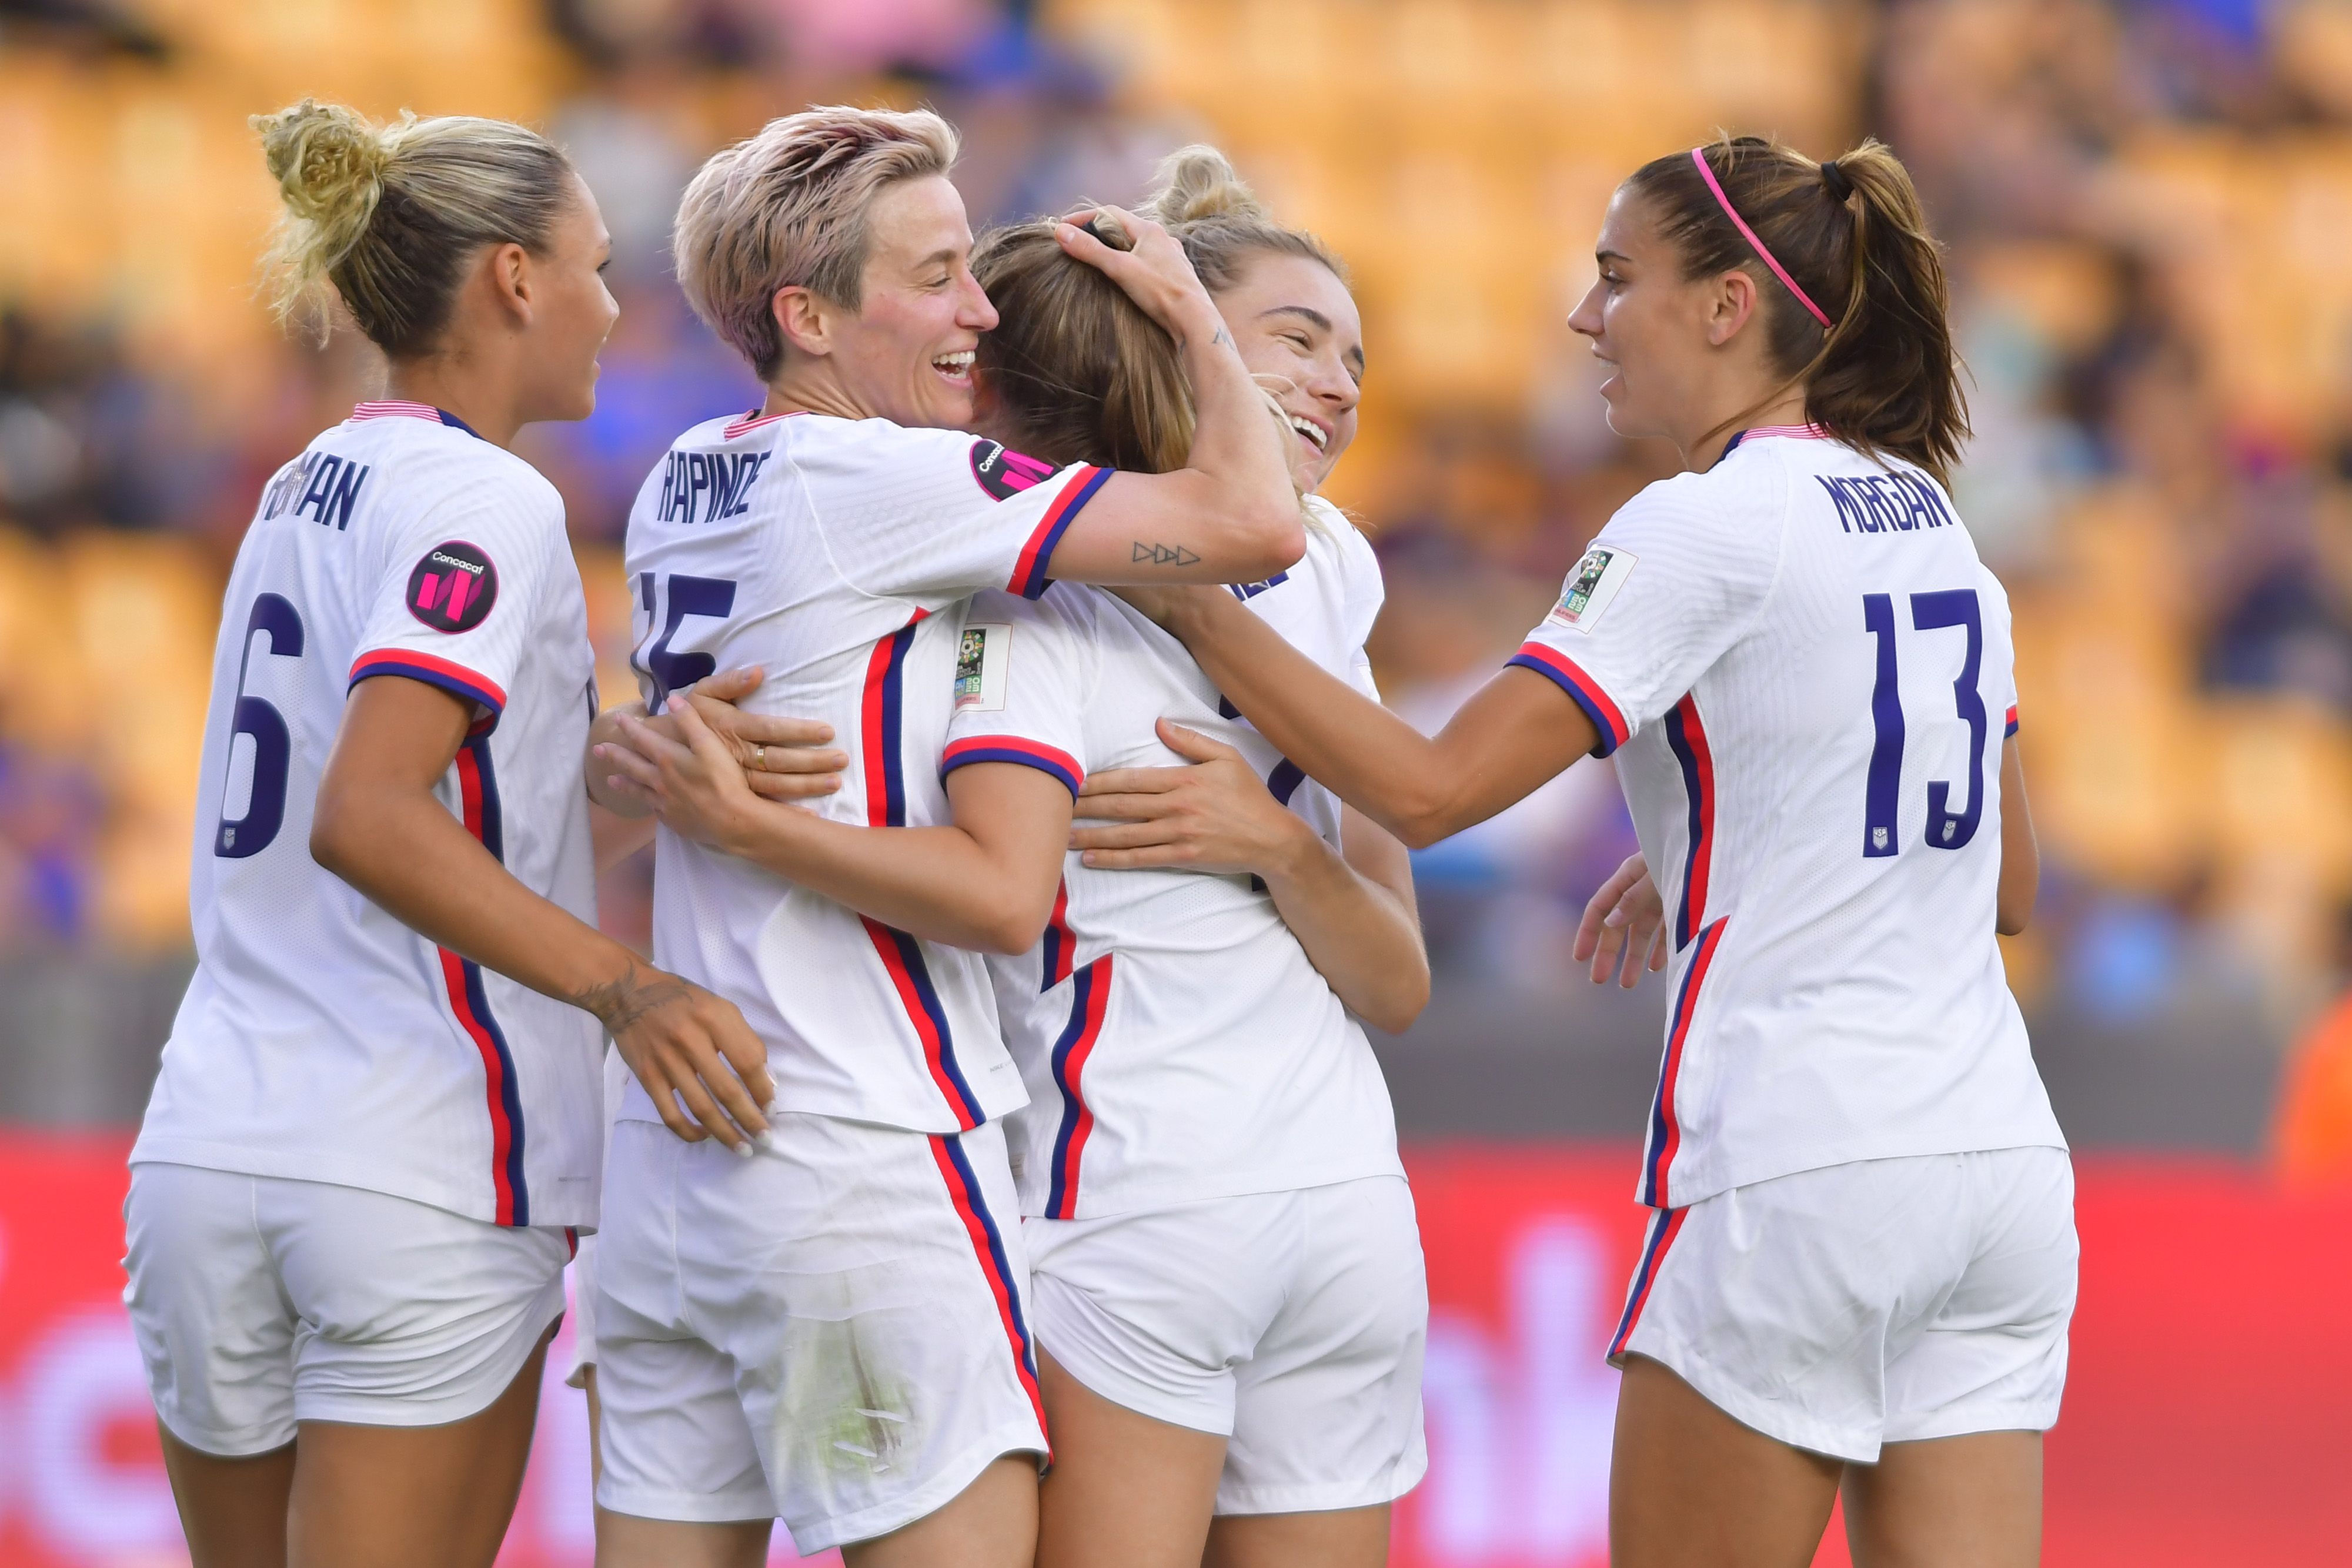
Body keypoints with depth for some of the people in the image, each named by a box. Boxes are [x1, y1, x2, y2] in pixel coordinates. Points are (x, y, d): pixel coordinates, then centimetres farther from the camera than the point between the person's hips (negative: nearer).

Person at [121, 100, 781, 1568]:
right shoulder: (486, 501, -9)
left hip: (207, 1156, 7)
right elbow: (365, 820, -21)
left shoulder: (309, 491, 17)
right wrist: (622, 987, -25)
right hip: (417, 1173, -7)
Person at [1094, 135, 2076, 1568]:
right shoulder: (1930, 520, 15)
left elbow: (1431, 787, -13)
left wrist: (1196, 605, -8)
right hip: (2003, 1167, 7)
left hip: (1796, 1173, -7)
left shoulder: (1711, 525, -9)